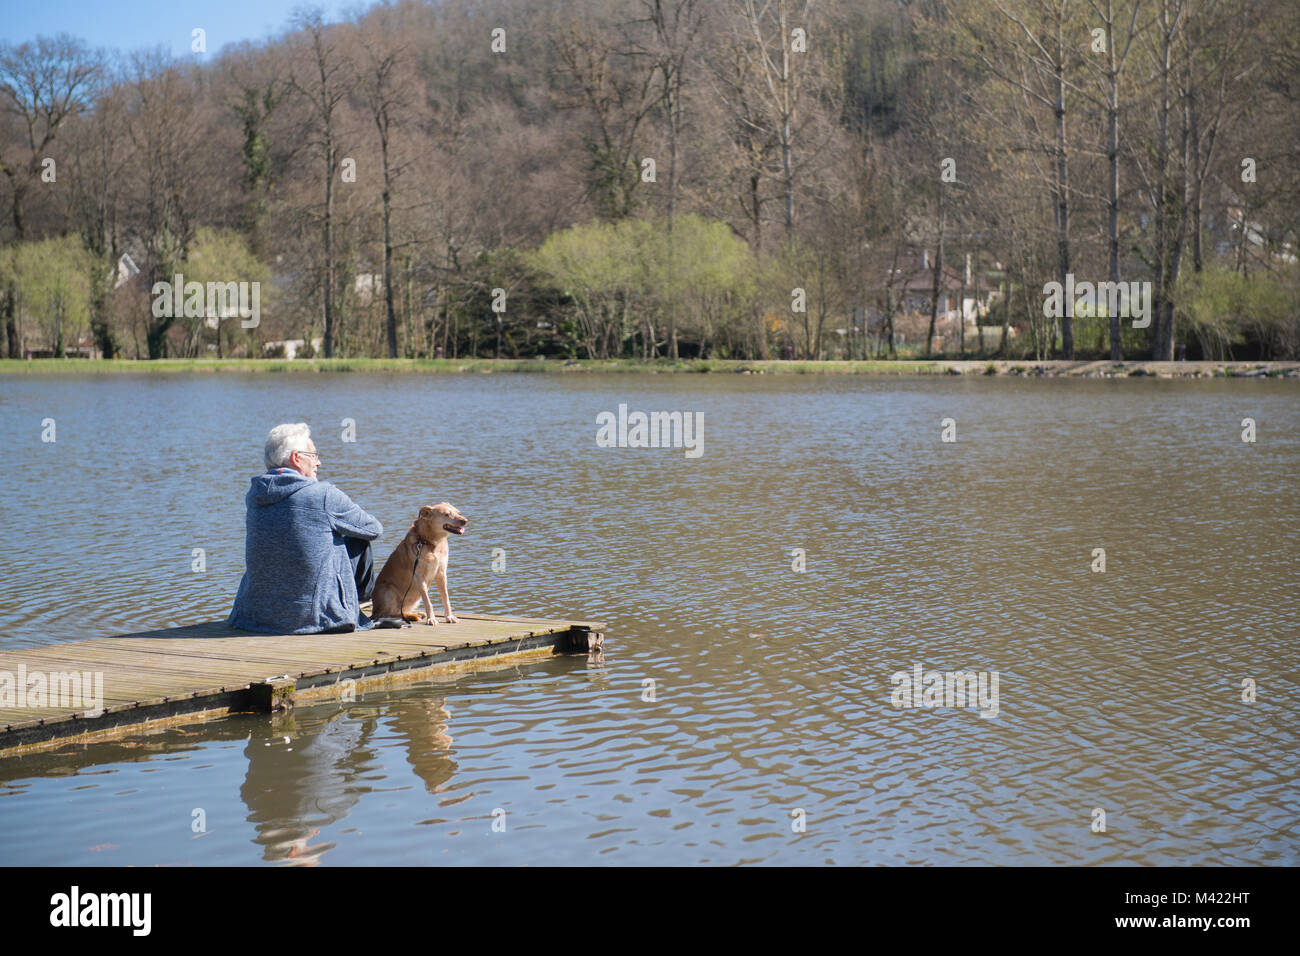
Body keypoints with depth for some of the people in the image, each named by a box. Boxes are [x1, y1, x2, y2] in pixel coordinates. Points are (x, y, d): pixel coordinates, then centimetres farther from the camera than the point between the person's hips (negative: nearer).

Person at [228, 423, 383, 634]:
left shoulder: (252, 496, 1)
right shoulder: (324, 495, -14)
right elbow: (374, 529, 2)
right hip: (315, 616, -6)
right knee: (357, 540, 15)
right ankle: (360, 600, 42)